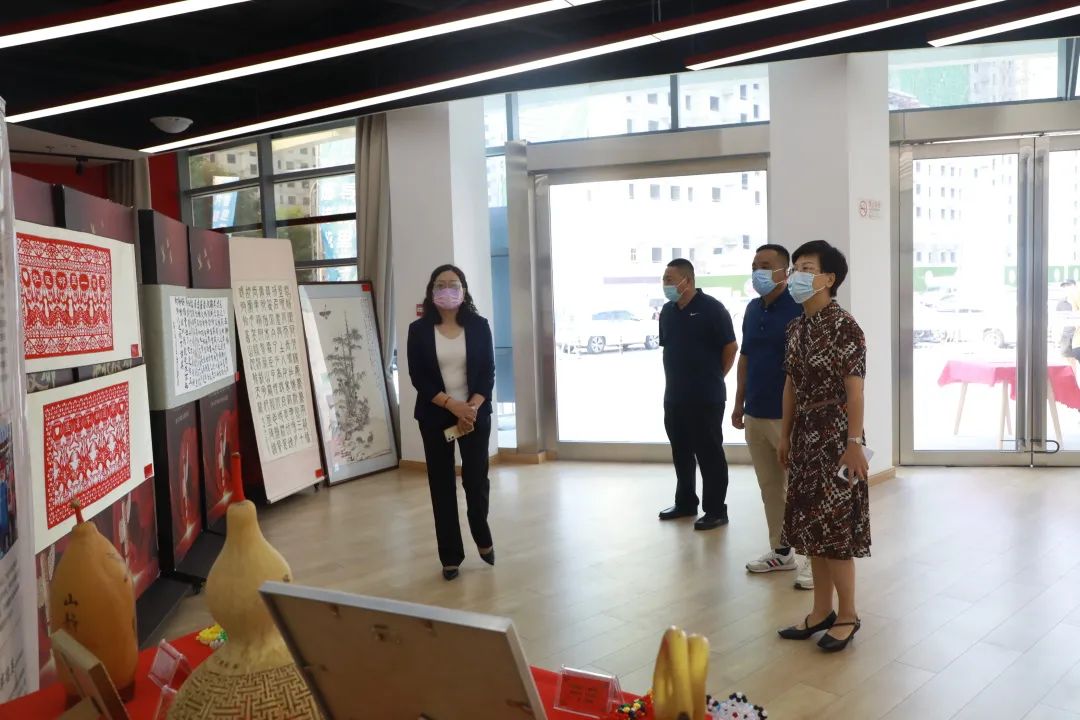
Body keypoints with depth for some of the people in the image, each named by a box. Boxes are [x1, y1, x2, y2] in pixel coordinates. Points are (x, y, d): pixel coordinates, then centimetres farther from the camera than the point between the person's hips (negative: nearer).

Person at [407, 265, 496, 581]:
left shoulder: (479, 326, 0)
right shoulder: (419, 330, -2)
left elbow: (488, 372, -2)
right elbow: (418, 377, -7)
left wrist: (472, 408, -15)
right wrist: (452, 405, -17)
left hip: (476, 413, 0)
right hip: (435, 417, 0)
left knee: (477, 479, 1)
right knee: (442, 485, 3)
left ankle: (483, 538, 30)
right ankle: (450, 556, 15)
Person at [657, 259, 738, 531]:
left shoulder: (711, 308, -11)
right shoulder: (667, 311, 9)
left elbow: (731, 348, -9)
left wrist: (713, 377, 0)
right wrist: (676, 377, 13)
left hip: (706, 398, -7)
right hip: (674, 396, 7)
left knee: (710, 454, 1)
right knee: (681, 453, 15)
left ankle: (716, 511, 9)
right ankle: (685, 503, 29)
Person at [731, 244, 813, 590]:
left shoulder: (799, 308, -11)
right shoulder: (752, 309, 12)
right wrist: (739, 403, 17)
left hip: (789, 415, -7)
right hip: (755, 414, 7)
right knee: (770, 487, 14)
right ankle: (781, 551, 26)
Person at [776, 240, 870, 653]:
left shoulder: (844, 326, -13)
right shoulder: (797, 327, 10)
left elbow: (854, 389, -16)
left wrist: (854, 442, -18)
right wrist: (785, 435, 15)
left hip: (835, 436, -8)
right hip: (805, 435, 8)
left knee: (835, 525, -1)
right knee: (810, 523, 12)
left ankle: (847, 615, 14)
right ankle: (821, 611, 24)